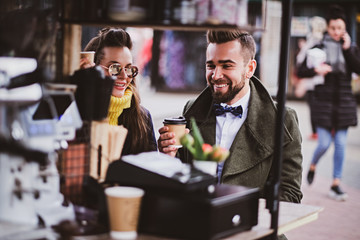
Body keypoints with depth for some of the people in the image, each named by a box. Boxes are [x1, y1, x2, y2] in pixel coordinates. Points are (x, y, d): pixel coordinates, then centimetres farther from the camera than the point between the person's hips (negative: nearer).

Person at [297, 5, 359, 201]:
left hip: (344, 102, 2)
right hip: (324, 102, -2)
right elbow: (301, 71, -1)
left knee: (341, 144, 3)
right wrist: (316, 70, -19)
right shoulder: (319, 48, 1)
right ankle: (312, 166, 28)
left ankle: (335, 185, 11)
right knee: (324, 143, -4)